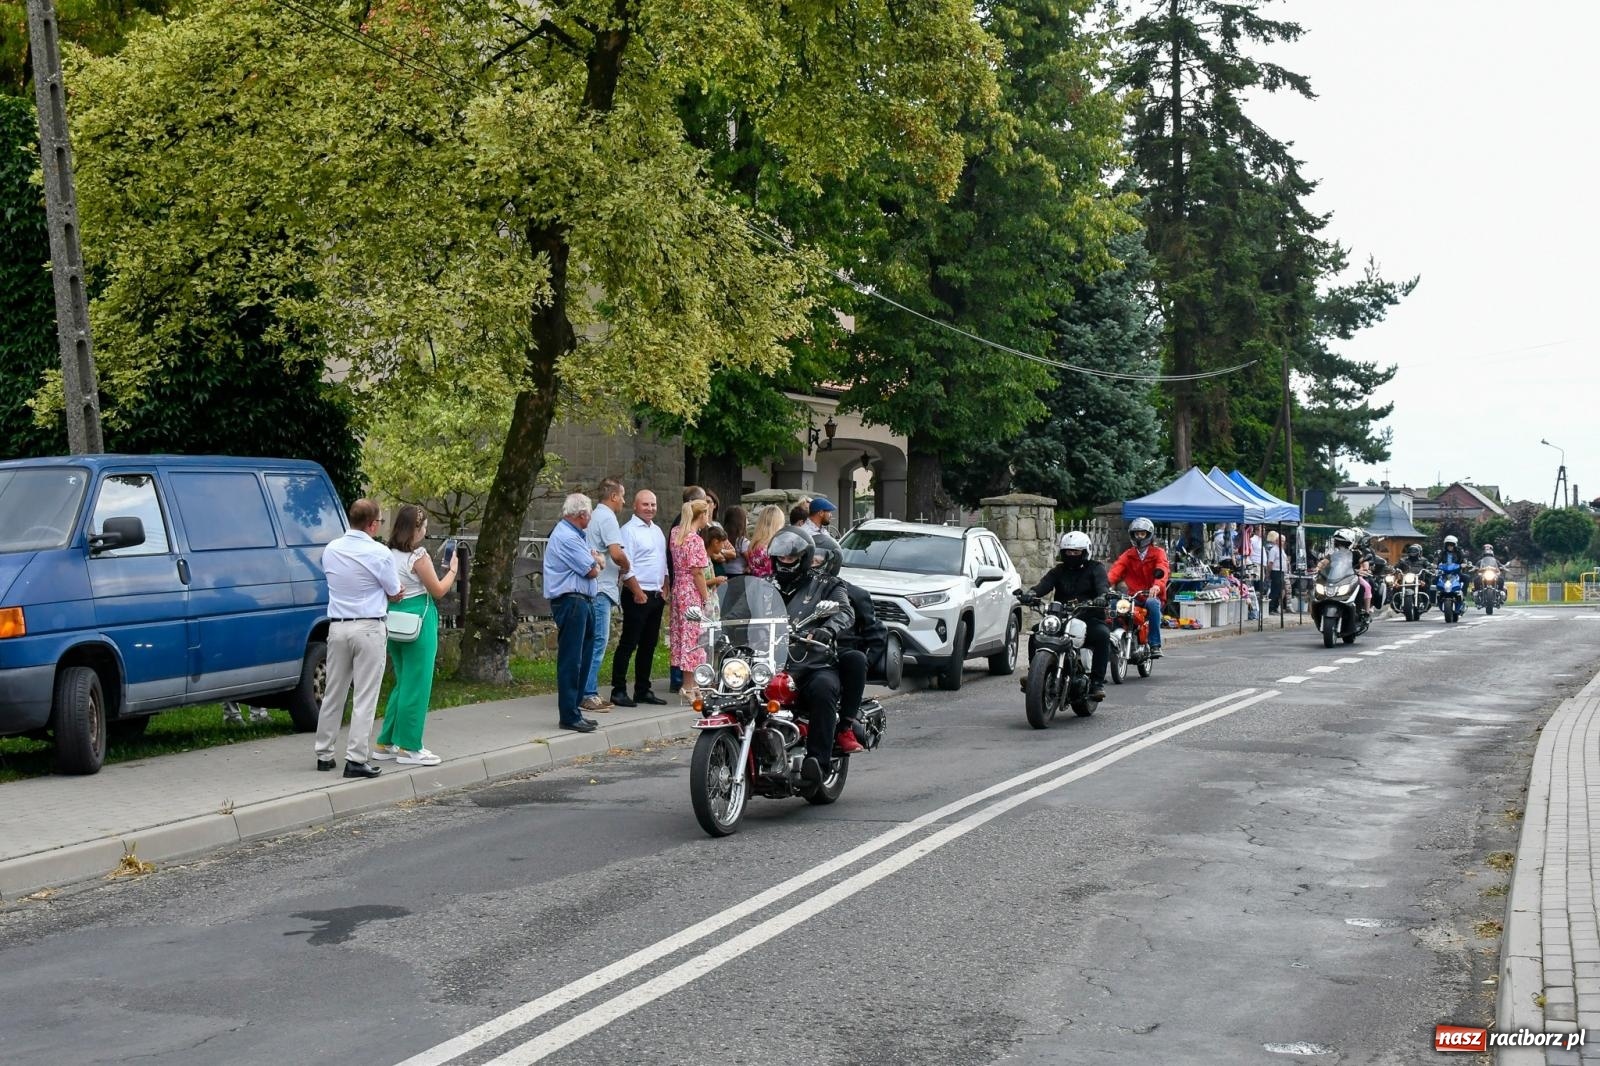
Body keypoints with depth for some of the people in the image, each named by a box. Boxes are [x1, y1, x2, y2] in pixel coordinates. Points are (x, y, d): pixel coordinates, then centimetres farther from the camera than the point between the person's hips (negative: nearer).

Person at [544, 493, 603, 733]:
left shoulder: (578, 534, 18)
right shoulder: (566, 537, -16)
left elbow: (597, 562, 19)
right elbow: (593, 571, -15)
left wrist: (594, 560, -2)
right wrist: (595, 563, 6)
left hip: (583, 602, 11)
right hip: (571, 601, -11)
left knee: (582, 658, 14)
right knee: (571, 661, -8)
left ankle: (574, 710, 21)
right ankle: (569, 716, -6)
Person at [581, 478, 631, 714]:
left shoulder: (595, 517, 19)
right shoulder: (607, 517, -11)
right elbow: (616, 553, -21)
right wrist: (626, 566, -3)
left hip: (593, 587, 10)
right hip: (601, 588, -10)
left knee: (595, 641, 13)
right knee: (598, 641, -8)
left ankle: (589, 692, 16)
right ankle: (588, 694, -8)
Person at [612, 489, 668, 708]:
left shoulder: (657, 531, 17)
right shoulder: (629, 530, -9)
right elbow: (626, 566, -15)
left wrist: (664, 589, 13)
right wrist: (638, 592, -17)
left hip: (656, 595, 8)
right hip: (638, 595, -8)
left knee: (649, 645, 11)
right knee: (629, 644, -6)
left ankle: (643, 690, 18)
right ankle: (618, 690, -3)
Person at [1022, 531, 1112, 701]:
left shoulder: (1095, 568, 10)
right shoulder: (1059, 570, 19)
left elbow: (1103, 585, -10)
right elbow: (1045, 584, 0)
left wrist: (1102, 597, -35)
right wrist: (1031, 593, -24)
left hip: (1090, 618, -3)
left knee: (1103, 635, -34)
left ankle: (1097, 682, -32)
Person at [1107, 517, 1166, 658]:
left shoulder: (1158, 553, 6)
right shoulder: (1128, 555, 15)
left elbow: (1163, 570, -15)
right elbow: (1117, 568, -4)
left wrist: (1157, 585, -38)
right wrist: (1106, 581, -27)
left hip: (1151, 595, -2)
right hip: (1132, 596, 2)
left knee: (1152, 604, -38)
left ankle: (1155, 645, -32)